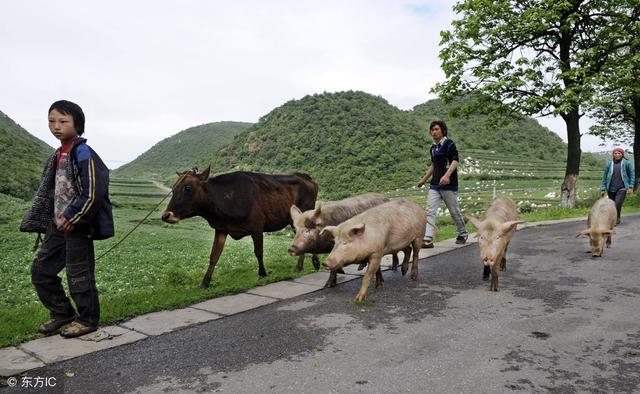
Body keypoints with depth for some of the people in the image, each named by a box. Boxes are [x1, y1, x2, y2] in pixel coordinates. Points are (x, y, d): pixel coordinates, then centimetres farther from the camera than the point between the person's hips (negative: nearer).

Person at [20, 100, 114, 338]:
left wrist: (71, 217, -17)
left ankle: (87, 320, 17)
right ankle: (62, 313, 27)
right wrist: (45, 221, 15)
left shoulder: (83, 153, -13)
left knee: (79, 274, 0)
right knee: (40, 269, 13)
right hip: (59, 225, 9)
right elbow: (49, 191, 21)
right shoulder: (57, 155, 13)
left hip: (78, 226, -9)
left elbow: (92, 193, -20)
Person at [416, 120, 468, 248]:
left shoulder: (449, 144, -7)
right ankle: (427, 239, -9)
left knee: (454, 211, 7)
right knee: (430, 211, -6)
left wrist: (447, 175, -33)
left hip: (448, 185, -7)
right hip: (434, 185, 7)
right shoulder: (433, 148, 15)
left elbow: (455, 161, -18)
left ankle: (463, 234, 29)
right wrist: (424, 179, 31)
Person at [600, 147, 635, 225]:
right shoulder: (609, 164, 6)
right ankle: (616, 219, 23)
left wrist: (631, 187, -3)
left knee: (618, 204, -18)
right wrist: (603, 189, 6)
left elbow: (632, 175, 4)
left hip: (622, 188, -2)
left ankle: (616, 219, -6)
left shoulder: (627, 163, 1)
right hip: (611, 189, 3)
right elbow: (605, 177, 9)